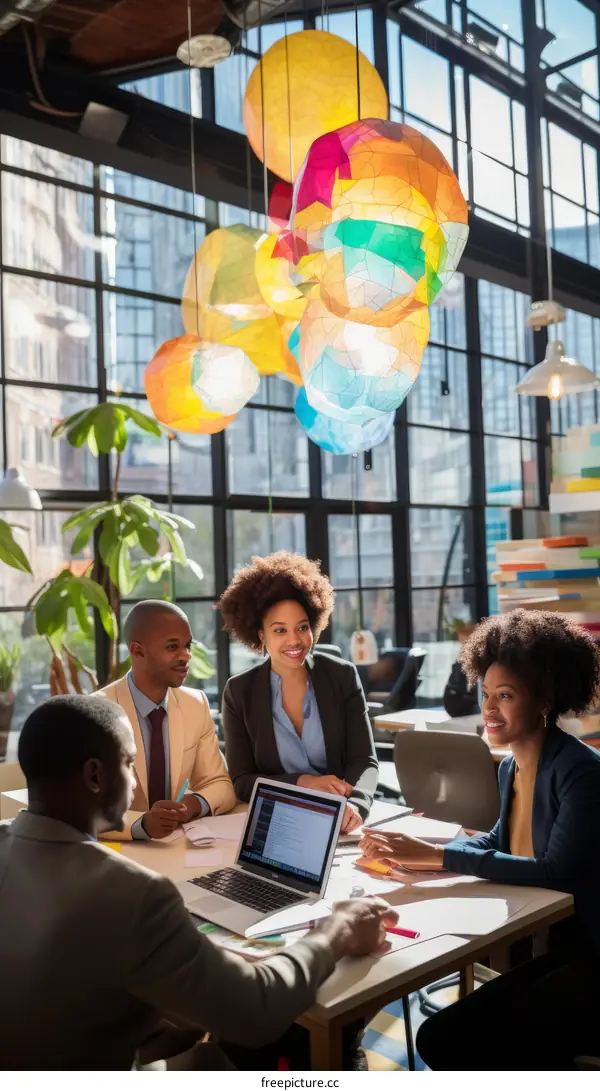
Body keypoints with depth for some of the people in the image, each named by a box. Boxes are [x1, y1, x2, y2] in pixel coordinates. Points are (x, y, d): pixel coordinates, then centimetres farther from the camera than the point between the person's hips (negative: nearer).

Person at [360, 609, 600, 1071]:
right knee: (439, 1036, 3)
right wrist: (416, 850, 2)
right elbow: (500, 842, 20)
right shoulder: (511, 767, 6)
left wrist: (438, 857, -26)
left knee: (463, 1044, -14)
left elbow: (556, 873, -28)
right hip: (548, 949, 8)